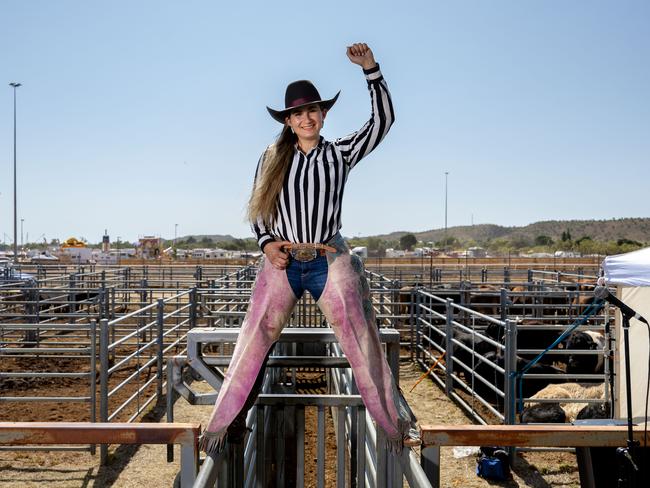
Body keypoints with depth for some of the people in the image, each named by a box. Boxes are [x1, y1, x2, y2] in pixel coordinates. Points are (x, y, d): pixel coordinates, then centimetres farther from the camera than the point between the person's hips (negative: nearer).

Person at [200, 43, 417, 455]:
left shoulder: (340, 154, 6)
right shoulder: (272, 159, 9)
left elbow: (383, 120, -2)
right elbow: (257, 209, 14)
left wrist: (371, 70, -11)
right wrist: (267, 244, -4)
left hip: (330, 261, -1)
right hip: (282, 263, 1)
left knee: (363, 343, -3)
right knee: (253, 343, 0)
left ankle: (398, 422, 9)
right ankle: (227, 426, 12)